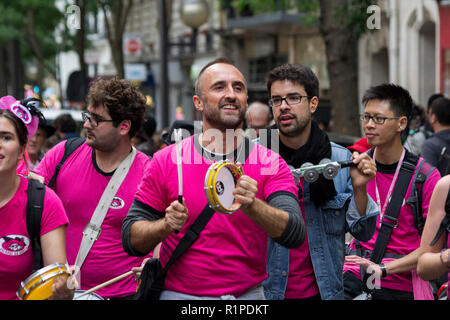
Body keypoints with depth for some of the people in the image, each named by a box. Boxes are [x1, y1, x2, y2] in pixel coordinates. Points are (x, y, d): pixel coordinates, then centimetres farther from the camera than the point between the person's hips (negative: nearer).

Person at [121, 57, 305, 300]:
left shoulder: (270, 164, -3)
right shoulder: (166, 161, -4)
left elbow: (294, 234, -18)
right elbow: (131, 239, -2)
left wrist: (251, 205, -35)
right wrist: (166, 226, -22)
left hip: (248, 294, 1)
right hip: (178, 293, -1)